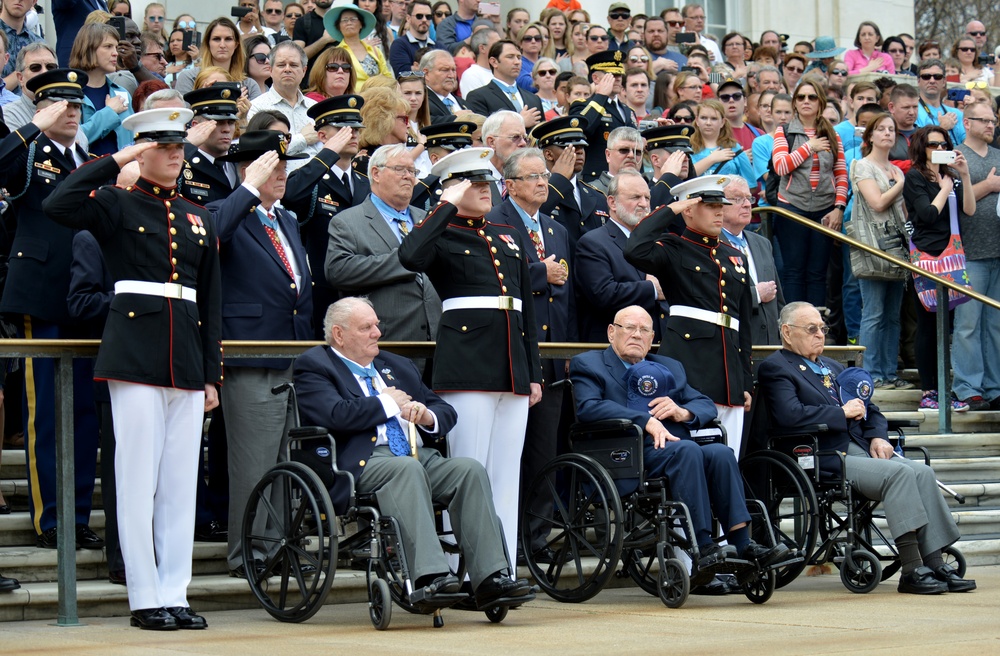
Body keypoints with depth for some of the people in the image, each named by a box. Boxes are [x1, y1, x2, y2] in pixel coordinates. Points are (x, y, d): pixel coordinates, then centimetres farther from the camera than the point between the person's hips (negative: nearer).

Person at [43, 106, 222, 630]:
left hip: (187, 359, 5)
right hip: (135, 353, -5)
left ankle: (175, 594, 10)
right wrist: (114, 162, -13)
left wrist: (212, 374, 12)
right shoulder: (117, 206, 2)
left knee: (182, 481, 5)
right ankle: (145, 600, 0)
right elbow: (56, 206, -18)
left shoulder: (198, 219, 17)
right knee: (139, 478, -4)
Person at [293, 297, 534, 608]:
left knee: (470, 469, -22)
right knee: (407, 468, -37)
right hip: (363, 463, -6)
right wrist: (388, 403, 0)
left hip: (421, 457, 6)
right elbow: (337, 415, -12)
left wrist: (427, 416, 3)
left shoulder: (398, 366, 29)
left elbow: (447, 412, 27)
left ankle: (491, 579, -31)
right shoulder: (314, 367, 8)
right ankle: (428, 576, -48)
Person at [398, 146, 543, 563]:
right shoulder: (443, 235, 2)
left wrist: (534, 373, 16)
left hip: (512, 366, 6)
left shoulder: (509, 238, 21)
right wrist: (449, 206, -14)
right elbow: (410, 256, -24)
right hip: (467, 364, -6)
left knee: (507, 475, 6)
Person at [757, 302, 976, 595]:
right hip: (826, 460, -8)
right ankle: (912, 571, -27)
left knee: (922, 472, -15)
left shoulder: (832, 367, 28)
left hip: (861, 449, 8)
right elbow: (789, 416, -19)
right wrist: (843, 412, -11)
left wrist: (877, 436, 5)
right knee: (899, 473, -27)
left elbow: (869, 410, 28)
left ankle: (934, 564, -17)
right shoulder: (775, 368, 0)